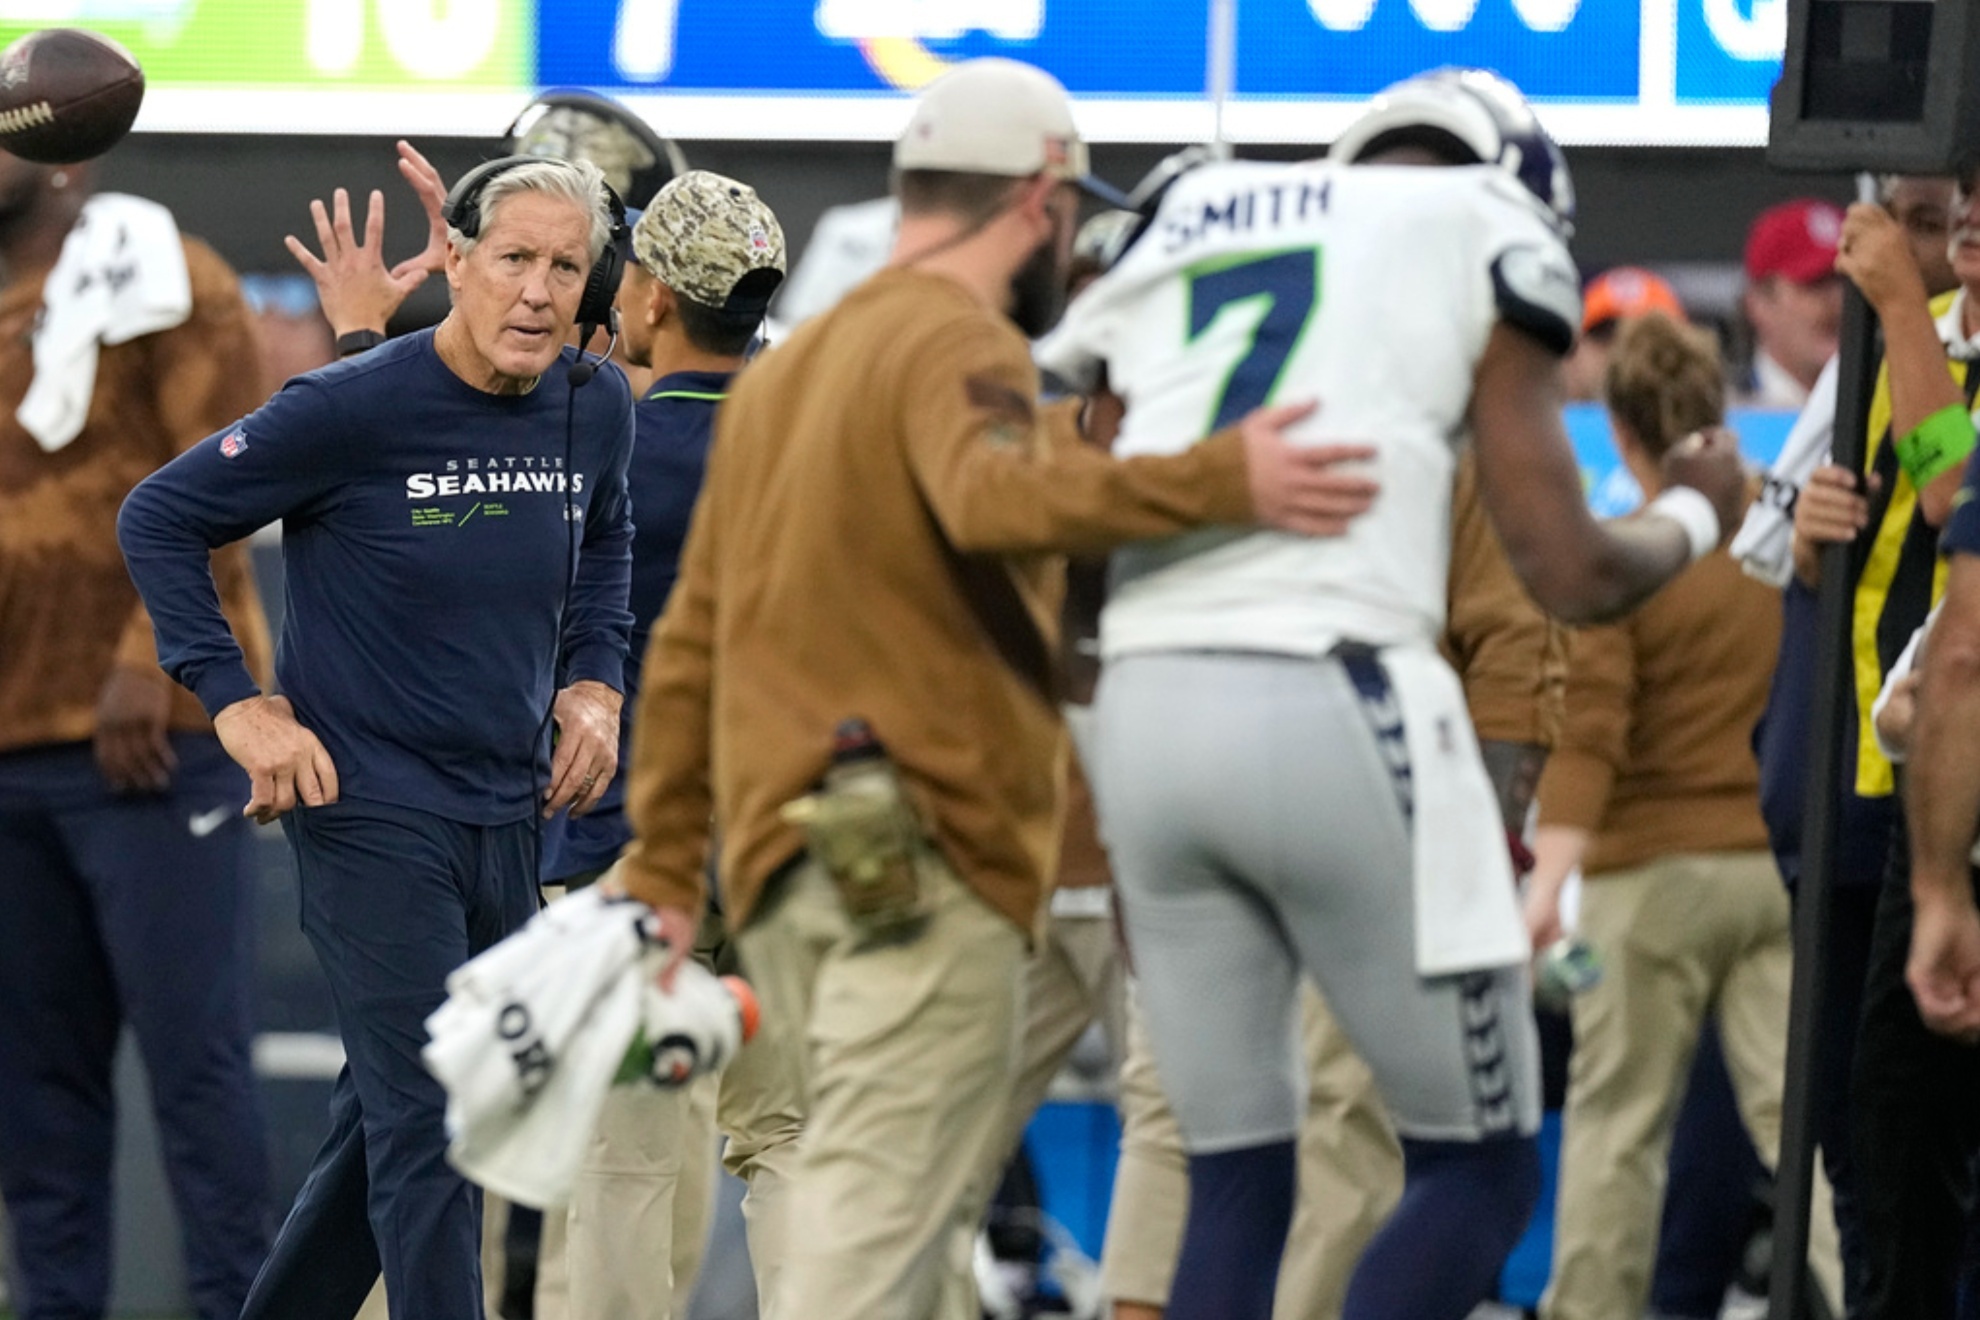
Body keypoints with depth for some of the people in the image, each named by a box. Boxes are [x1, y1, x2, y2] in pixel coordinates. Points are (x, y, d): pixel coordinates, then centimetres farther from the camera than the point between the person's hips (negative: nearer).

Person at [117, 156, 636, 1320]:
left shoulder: (597, 409, 2)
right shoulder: (354, 408, -15)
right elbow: (160, 520, -6)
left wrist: (593, 682, 8)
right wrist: (238, 705, -12)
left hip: (511, 816, 7)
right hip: (372, 814, -7)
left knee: (391, 1118, 16)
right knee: (428, 1128, -11)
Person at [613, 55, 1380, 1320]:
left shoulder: (783, 370, 19)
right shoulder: (963, 345, -7)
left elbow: (690, 644, 18)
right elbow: (998, 494, -30)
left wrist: (666, 869, 20)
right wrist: (1221, 485, -37)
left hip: (781, 850, 8)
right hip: (926, 856, -8)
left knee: (917, 1216, 14)